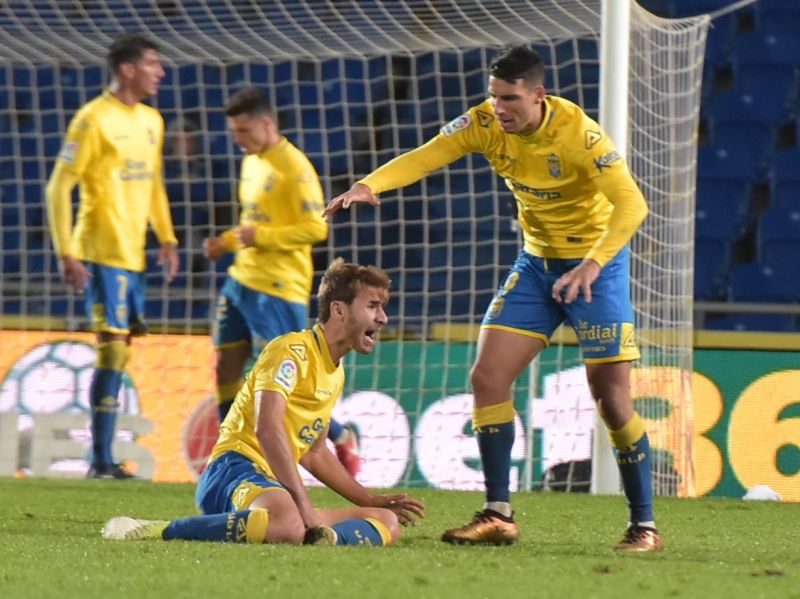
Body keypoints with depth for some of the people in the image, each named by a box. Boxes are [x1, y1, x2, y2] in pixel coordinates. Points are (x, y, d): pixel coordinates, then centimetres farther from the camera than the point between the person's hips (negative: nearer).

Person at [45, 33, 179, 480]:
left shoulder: (151, 120, 14)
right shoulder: (95, 119, -11)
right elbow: (59, 187, -12)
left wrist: (167, 238, 17)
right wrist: (67, 253, -16)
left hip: (133, 254, 8)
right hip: (103, 253, -8)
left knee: (121, 348, 9)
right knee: (113, 346, -11)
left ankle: (104, 458, 15)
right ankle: (102, 461, -7)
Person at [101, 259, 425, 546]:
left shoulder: (335, 372, 22)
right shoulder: (292, 351, -7)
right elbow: (267, 428, -21)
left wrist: (371, 500, 30)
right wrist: (304, 505, -26)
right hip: (235, 471, -9)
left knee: (388, 523, 4)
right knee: (289, 526, -42)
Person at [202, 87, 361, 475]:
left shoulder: (293, 167, -14)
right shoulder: (251, 162, 14)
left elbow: (316, 228, -19)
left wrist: (260, 236, -23)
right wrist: (227, 242, 10)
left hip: (278, 288, -9)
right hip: (242, 281, 9)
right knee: (225, 367, 5)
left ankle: (341, 439, 12)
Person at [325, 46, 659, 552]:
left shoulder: (579, 134, -25)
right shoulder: (486, 123, -10)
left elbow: (631, 204, -31)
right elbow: (427, 156, -18)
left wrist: (592, 265, -45)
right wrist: (371, 184, -37)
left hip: (596, 265, -6)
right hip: (536, 261, 6)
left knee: (611, 397, -9)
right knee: (487, 377, -5)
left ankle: (645, 525, 3)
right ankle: (498, 515, 2)